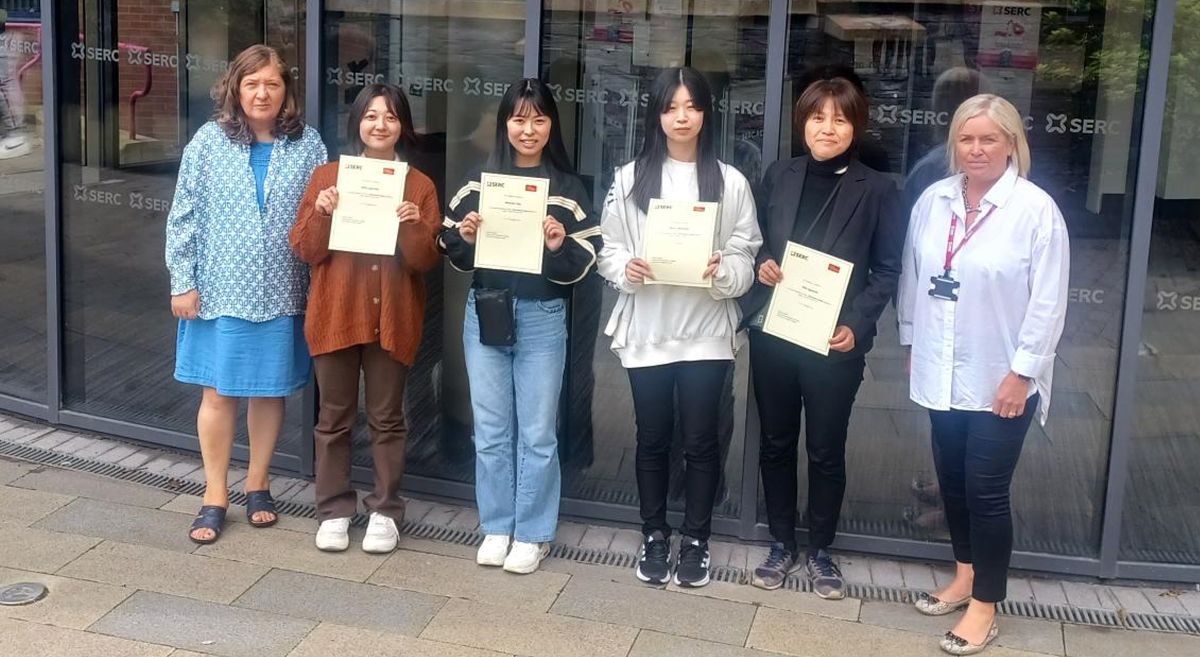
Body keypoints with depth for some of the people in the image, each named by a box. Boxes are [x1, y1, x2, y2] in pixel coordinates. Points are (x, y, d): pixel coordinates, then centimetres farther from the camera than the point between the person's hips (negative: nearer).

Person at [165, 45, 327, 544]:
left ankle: (257, 484, 28)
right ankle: (214, 495, 17)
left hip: (282, 293, 1)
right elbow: (184, 217, 0)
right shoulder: (209, 141, -1)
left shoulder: (307, 144, 1)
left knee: (270, 390, 11)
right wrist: (182, 282, -4)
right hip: (221, 291, -1)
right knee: (219, 392, 4)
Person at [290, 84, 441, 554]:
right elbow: (305, 251, 1)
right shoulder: (327, 177, 4)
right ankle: (334, 510, 19)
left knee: (386, 419, 7)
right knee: (334, 418, 8)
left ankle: (385, 512, 17)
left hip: (393, 318, -1)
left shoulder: (419, 186, 3)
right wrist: (321, 213, -15)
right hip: (334, 315, 1)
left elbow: (426, 261, -2)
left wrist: (413, 227, -19)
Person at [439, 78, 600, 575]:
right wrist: (465, 236, -13)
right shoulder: (479, 180, 4)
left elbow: (583, 263, -2)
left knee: (537, 432, 5)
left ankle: (532, 533, 16)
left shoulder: (567, 187, -1)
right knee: (491, 430, 10)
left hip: (542, 318, -2)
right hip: (485, 314, 2)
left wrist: (560, 247, -21)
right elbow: (453, 251, 8)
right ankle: (496, 528, 23)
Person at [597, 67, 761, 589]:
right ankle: (654, 537, 28)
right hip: (647, 330, 1)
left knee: (700, 441, 7)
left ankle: (696, 541, 22)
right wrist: (626, 269, -18)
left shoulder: (730, 181, 0)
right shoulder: (631, 177, 2)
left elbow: (746, 257, -1)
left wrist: (722, 272, -21)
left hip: (705, 331, -1)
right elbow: (608, 249, 3)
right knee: (652, 439, 12)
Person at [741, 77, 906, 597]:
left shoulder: (876, 190, -4)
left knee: (826, 450, 7)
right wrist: (761, 264, -7)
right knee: (776, 443, 12)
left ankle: (820, 552, 24)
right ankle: (781, 546, 26)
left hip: (834, 343, -3)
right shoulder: (779, 176, 5)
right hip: (772, 334, 3)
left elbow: (888, 271, -3)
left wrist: (856, 325, -15)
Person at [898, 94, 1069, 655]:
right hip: (942, 374, 5)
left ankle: (984, 607, 15)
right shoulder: (933, 200, 1)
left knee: (986, 492, 0)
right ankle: (964, 576, 35)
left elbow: (1048, 302, -12)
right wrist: (911, 343, 10)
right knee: (952, 481, 16)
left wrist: (1021, 372, -13)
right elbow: (912, 278, 9)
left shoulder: (1036, 209, -12)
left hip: (1000, 380, -5)